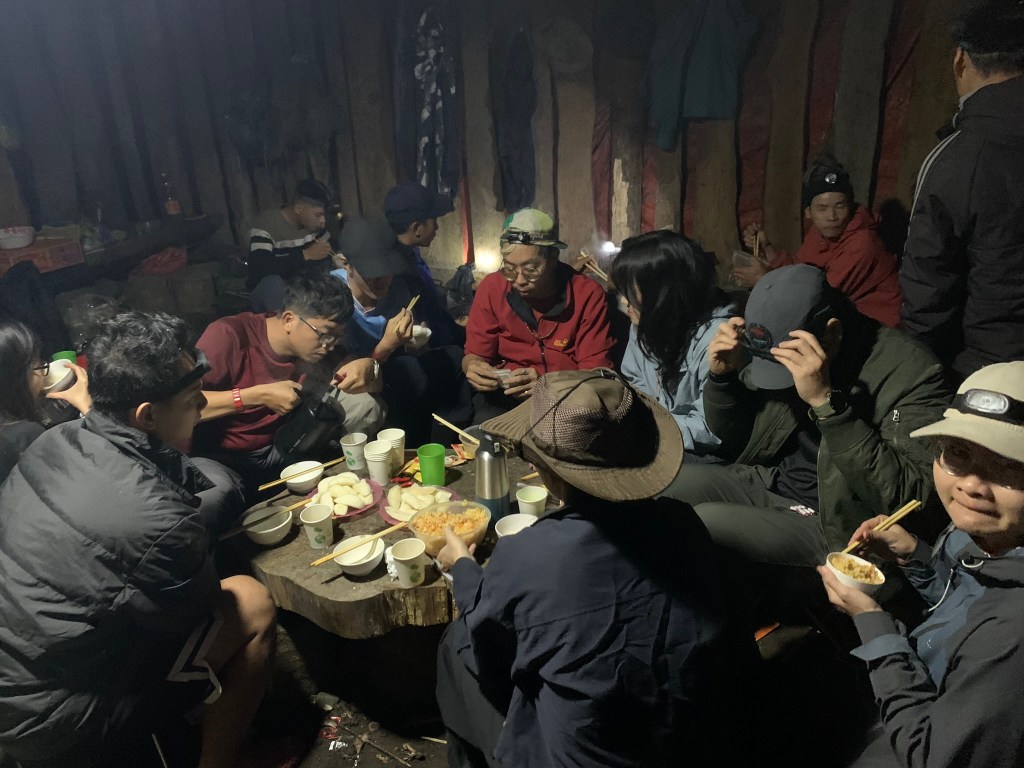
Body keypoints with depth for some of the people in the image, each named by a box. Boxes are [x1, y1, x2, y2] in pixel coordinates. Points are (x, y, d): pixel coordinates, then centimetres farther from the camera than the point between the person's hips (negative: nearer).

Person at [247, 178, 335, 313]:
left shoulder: (314, 223, -2)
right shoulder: (265, 224, -21)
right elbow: (259, 268, -32)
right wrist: (305, 254, -32)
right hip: (271, 292, -6)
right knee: (272, 282, -37)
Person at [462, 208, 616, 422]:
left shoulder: (588, 294, -10)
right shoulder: (492, 288, -4)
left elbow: (594, 369, -9)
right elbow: (475, 354, 4)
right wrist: (474, 367, -21)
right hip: (504, 394, 1)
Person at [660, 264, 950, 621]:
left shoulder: (910, 372, -18)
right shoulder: (776, 346, -2)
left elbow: (906, 495, -28)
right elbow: (732, 436, 11)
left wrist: (826, 400, -37)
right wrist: (722, 374, -10)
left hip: (828, 522, -6)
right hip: (765, 482, 7)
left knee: (697, 526, -25)